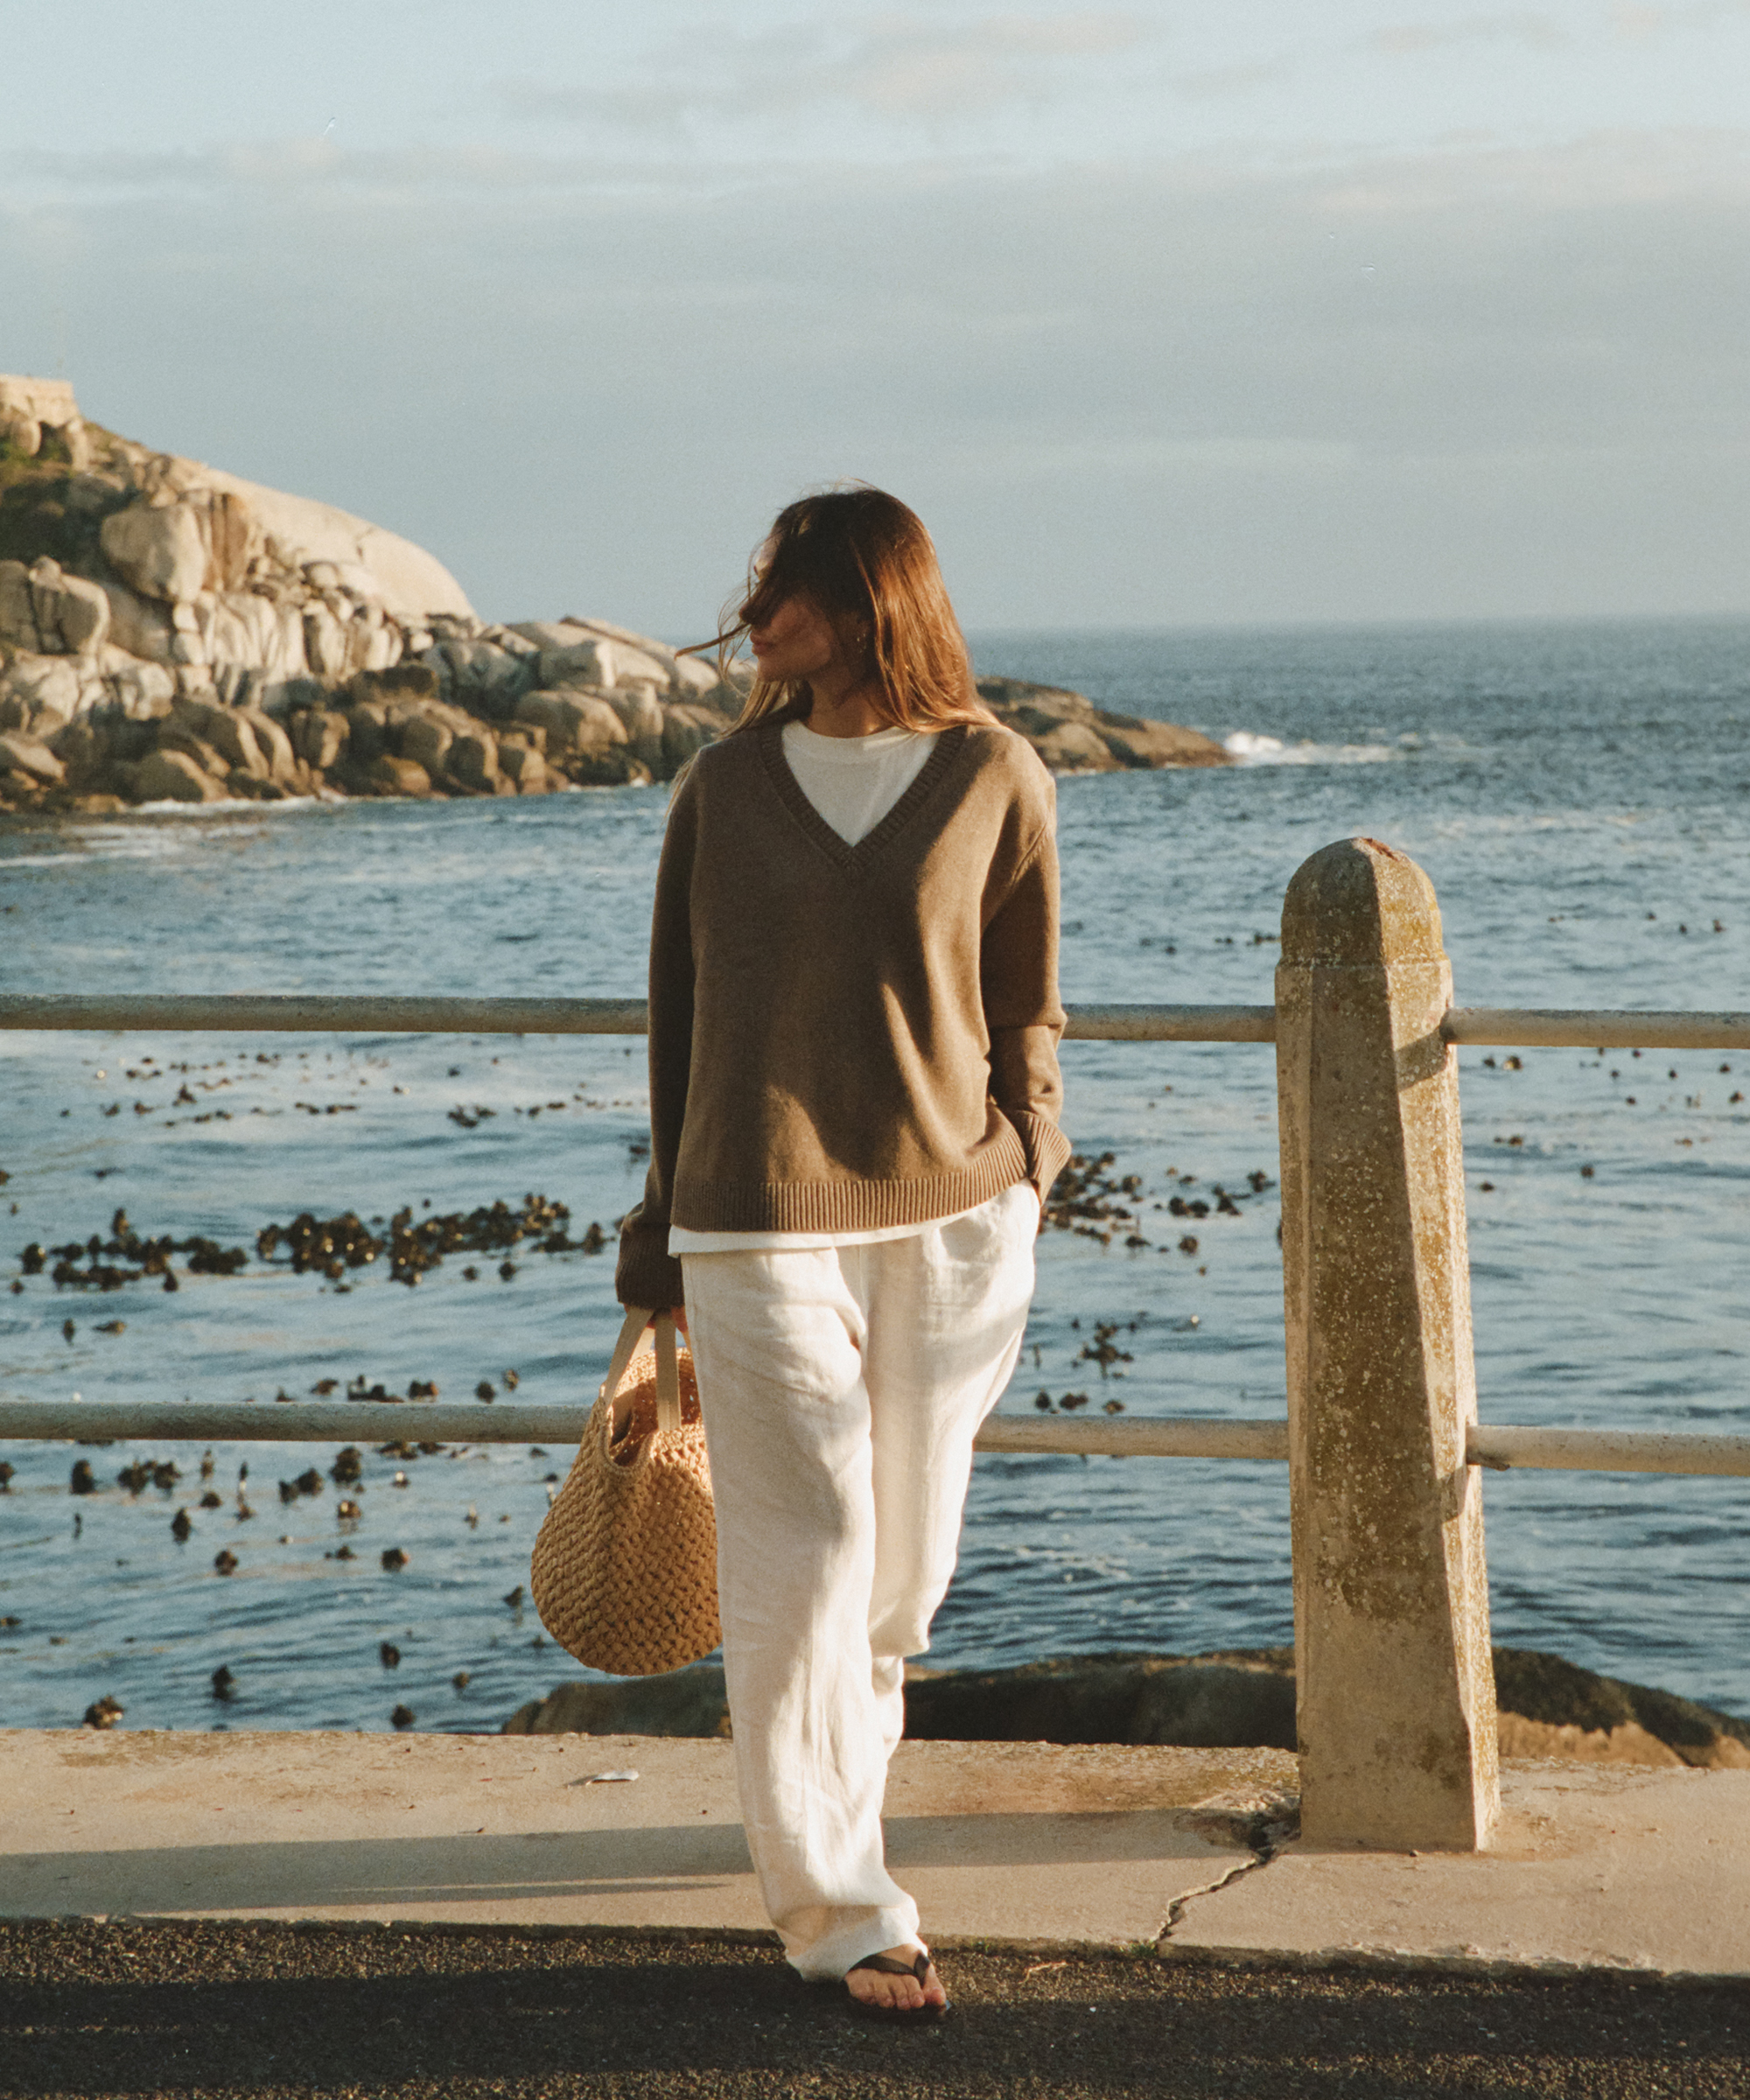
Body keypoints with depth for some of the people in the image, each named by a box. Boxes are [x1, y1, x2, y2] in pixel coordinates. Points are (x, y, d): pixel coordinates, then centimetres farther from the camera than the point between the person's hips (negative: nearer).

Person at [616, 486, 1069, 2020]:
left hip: (951, 1220, 1)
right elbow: (680, 1016, 11)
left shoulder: (996, 781, 2)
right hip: (765, 1227, -1)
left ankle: (821, 1811, 32)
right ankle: (837, 1907, 4)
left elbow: (1026, 1017, 8)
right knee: (803, 1563, -3)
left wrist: (1019, 1208, 4)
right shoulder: (723, 788, 4)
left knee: (904, 1563, 9)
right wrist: (670, 1228, 12)